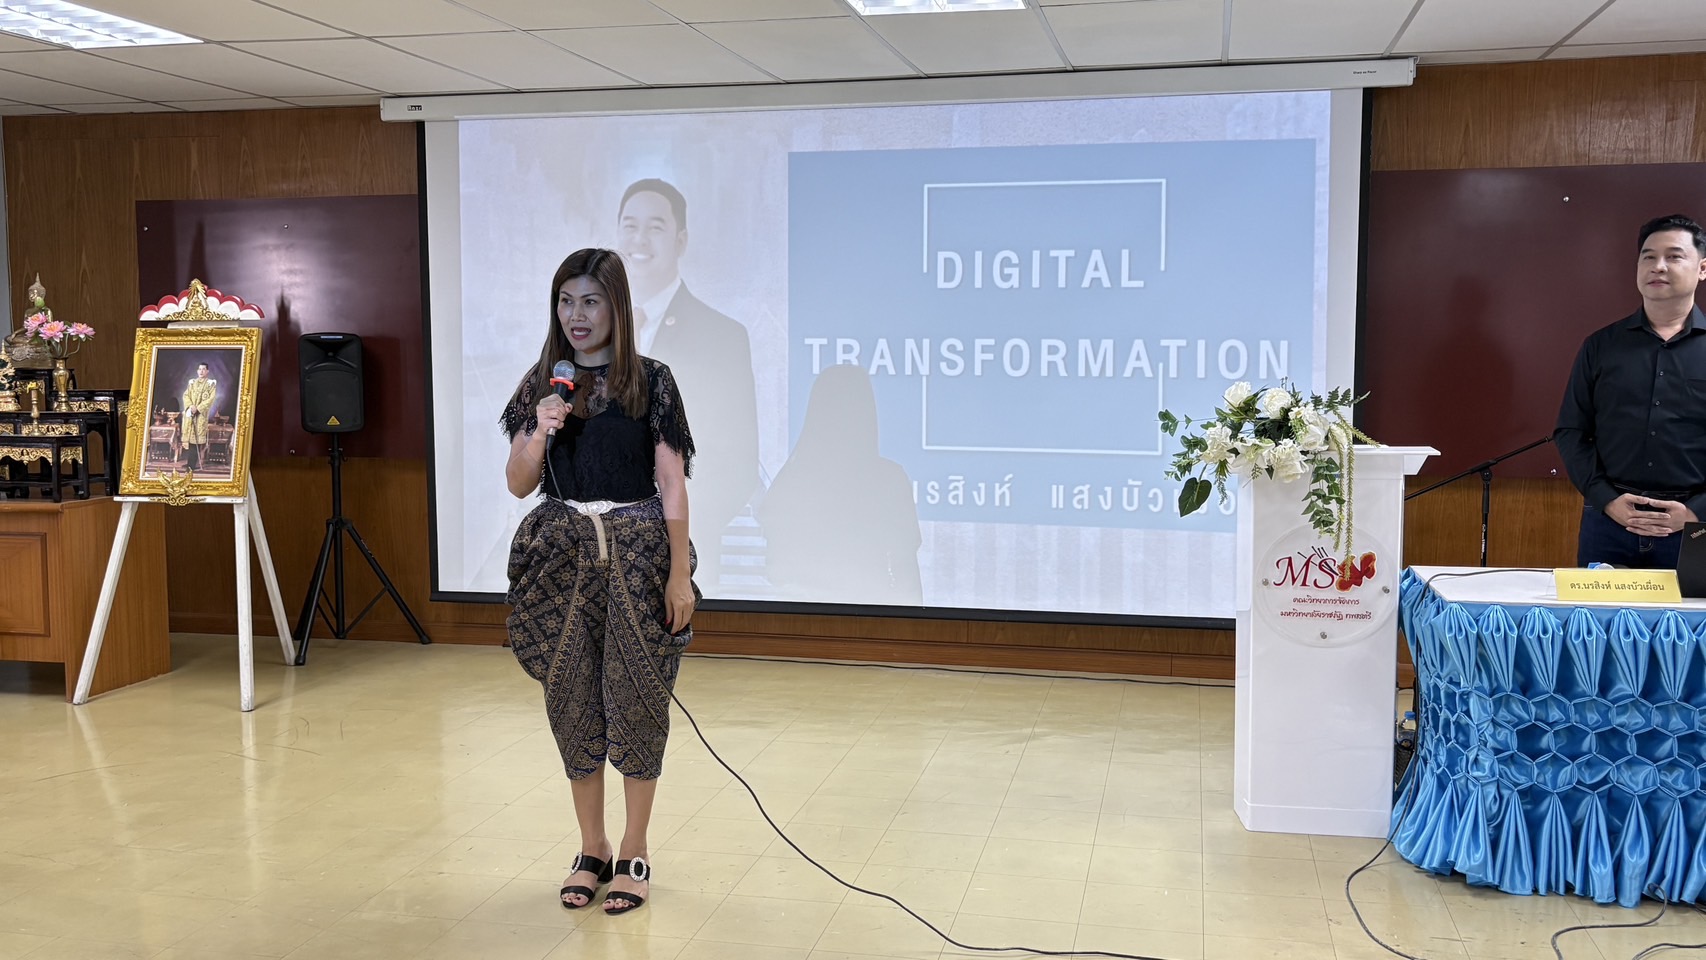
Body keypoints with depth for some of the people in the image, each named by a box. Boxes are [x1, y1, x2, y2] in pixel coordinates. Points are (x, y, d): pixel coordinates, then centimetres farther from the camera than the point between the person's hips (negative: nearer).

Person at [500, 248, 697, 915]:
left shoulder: (650, 382, -3)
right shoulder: (543, 385, 6)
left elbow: (671, 484, -4)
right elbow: (519, 485, 6)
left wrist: (679, 573, -8)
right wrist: (540, 433, -13)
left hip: (635, 553, -3)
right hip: (563, 553, 3)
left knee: (634, 698, 2)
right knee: (572, 699, 8)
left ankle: (634, 854, 18)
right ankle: (592, 851, 23)